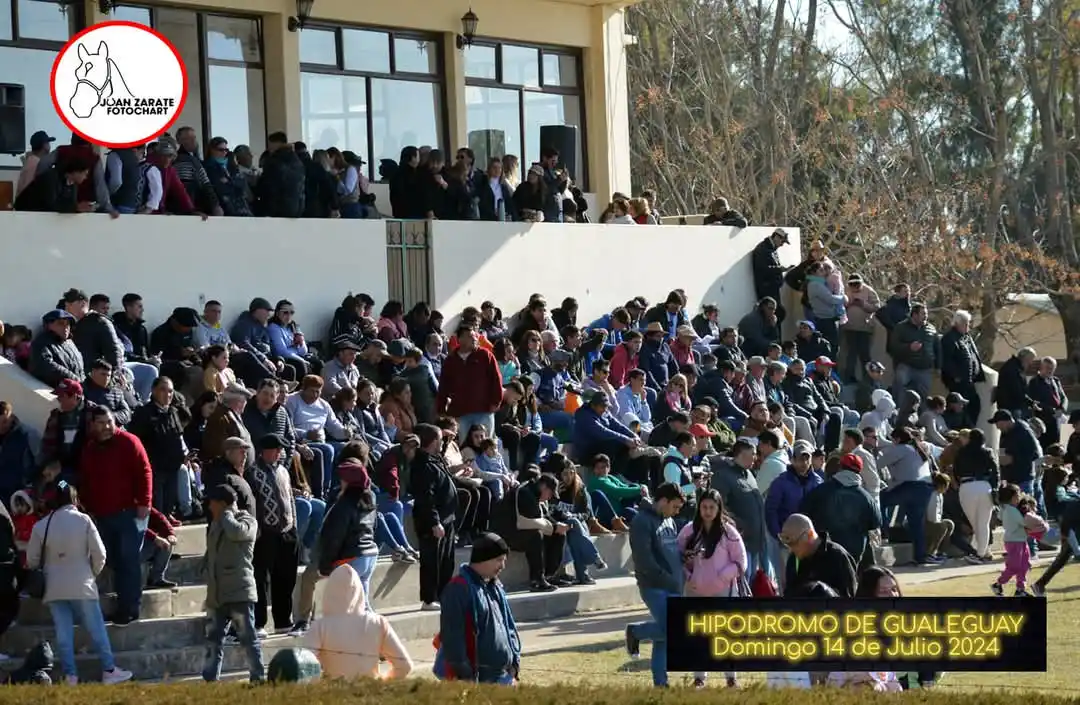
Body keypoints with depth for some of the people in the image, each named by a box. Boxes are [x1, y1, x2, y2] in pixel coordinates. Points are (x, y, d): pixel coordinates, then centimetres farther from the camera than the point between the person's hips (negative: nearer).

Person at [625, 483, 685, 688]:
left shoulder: (670, 521, 17)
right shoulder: (643, 522, -10)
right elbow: (643, 559, -17)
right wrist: (668, 580, -17)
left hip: (673, 587, 8)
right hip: (654, 586, -8)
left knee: (664, 635, 8)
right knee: (669, 630, -19)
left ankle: (660, 682, 12)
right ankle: (635, 632, 7)